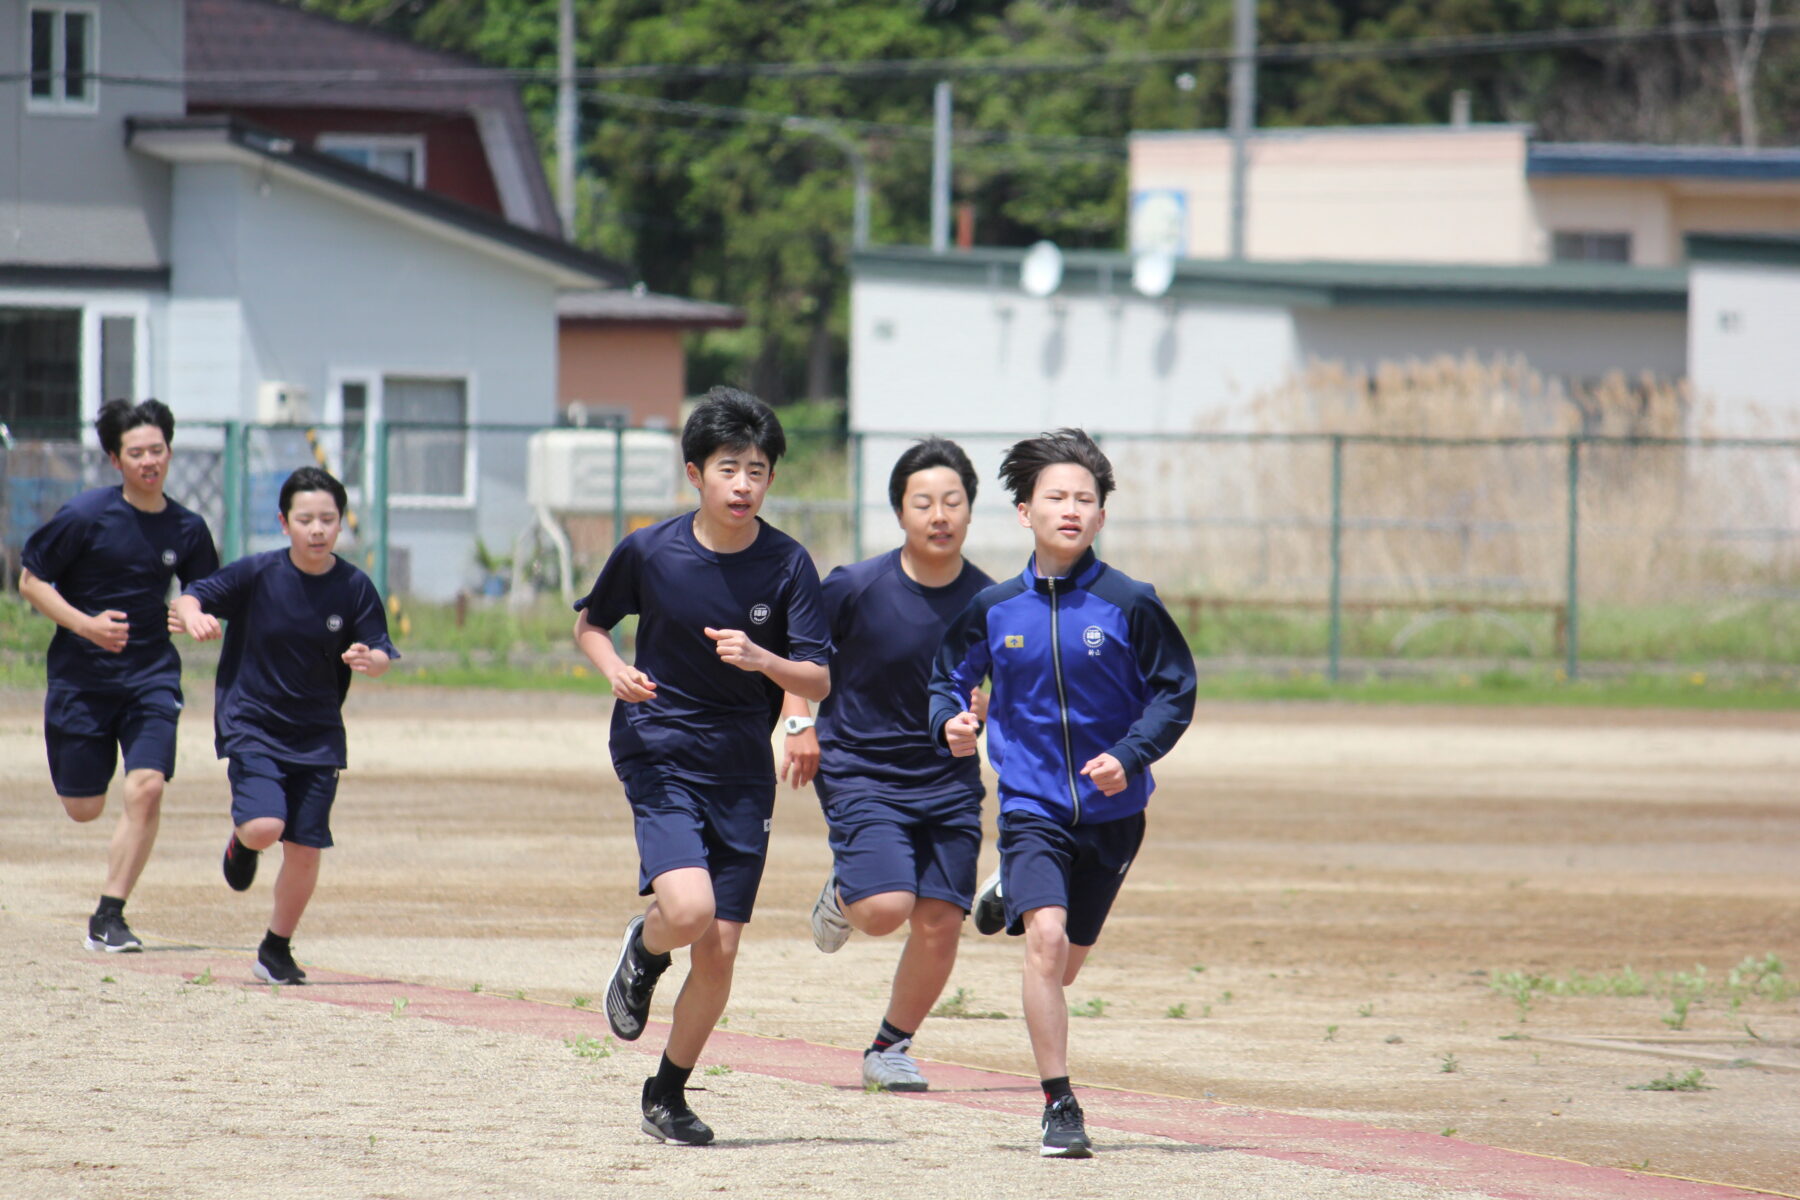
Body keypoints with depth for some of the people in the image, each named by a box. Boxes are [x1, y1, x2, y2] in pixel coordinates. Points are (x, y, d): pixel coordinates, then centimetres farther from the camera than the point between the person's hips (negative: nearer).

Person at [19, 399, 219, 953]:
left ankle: (109, 916, -6)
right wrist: (86, 624, -19)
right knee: (84, 809, 4)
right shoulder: (85, 516, -11)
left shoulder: (188, 529, 0)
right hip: (80, 676, -2)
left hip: (151, 676, 2)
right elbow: (30, 580, -5)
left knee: (147, 788, -17)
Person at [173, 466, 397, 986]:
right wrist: (193, 616, -29)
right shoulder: (257, 573, -10)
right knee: (264, 827, -21)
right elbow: (191, 595, -6)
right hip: (251, 726, -2)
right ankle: (241, 841, 17)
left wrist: (370, 660, -27)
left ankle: (276, 948, 23)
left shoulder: (355, 587, -5)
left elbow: (382, 654, -3)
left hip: (317, 737, 2)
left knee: (305, 849, 2)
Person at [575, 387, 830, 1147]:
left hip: (742, 771, 2)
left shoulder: (787, 565, -6)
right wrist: (616, 671, -10)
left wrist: (761, 659, -26)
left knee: (719, 951, 2)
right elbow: (590, 623, 10)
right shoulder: (648, 551, -7)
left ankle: (668, 1095, 23)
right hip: (659, 755, -2)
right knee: (689, 908, -25)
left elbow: (819, 681, -7)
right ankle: (643, 954, 12)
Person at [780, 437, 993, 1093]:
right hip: (859, 771, -3)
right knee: (887, 907, -20)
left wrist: (983, 707, -11)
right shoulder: (857, 586, -13)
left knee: (940, 923, -2)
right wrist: (800, 723, -7)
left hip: (949, 779, 3)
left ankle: (891, 1049, 19)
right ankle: (842, 895, 18)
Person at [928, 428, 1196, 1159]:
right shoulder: (993, 609, -3)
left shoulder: (1128, 604, -8)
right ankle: (1059, 1109, -16)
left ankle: (1012, 898, 53)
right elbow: (948, 677, 11)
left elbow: (1175, 691, -1)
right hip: (1032, 803, -1)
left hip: (1112, 809, 1)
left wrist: (1130, 755, -16)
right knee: (1045, 940, -22)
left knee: (1064, 962, 16)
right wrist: (950, 723, -12)